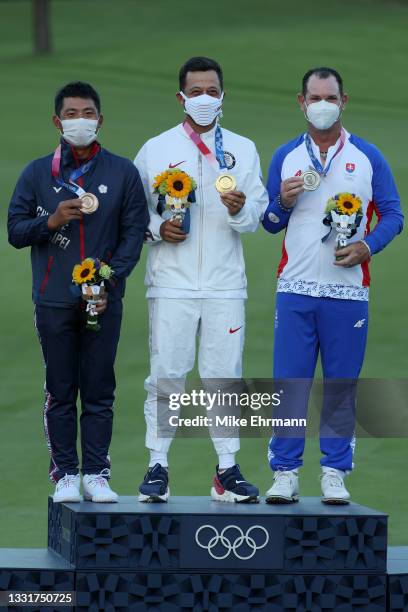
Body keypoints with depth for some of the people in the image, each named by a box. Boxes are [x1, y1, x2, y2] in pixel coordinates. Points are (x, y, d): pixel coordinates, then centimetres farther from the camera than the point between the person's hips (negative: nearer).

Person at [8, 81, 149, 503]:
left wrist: (109, 280, -10)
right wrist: (52, 220, -13)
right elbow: (15, 231, 6)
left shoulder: (123, 173, 7)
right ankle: (65, 475, 6)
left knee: (99, 393, 1)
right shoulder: (37, 174, 8)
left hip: (104, 300, 0)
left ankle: (96, 474, 5)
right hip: (53, 301, 0)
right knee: (60, 393, 2)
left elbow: (134, 233, 3)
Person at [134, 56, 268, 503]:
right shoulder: (156, 149, 7)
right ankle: (157, 467, 1)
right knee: (166, 373, -3)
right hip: (171, 283, -1)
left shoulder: (243, 150, 11)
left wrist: (240, 210, -15)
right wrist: (157, 229, -10)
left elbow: (256, 217, 6)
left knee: (225, 374, 3)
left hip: (225, 284, 1)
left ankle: (227, 468, 8)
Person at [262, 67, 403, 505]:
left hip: (347, 289, -1)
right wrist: (283, 202, -8)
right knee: (289, 384, -3)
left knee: (342, 386, 2)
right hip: (296, 288, 1)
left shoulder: (367, 158, 6)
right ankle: (285, 473, 1)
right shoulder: (285, 157, 10)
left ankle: (335, 475, 8)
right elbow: (270, 224, 13)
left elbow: (392, 215, 5)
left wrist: (368, 246, -12)